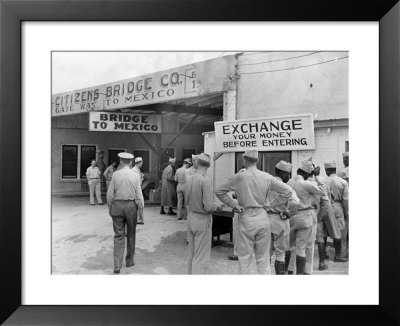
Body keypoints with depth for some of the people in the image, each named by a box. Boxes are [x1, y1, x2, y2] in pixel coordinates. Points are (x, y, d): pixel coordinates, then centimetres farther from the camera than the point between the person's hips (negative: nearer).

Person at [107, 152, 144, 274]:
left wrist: (110, 208, 10)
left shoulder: (115, 174, -4)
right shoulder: (135, 175, -4)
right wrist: (141, 207, 5)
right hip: (131, 206, 0)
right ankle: (129, 260, 28)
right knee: (131, 234, 15)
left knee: (119, 236, 5)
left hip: (117, 205, 0)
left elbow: (110, 194, -1)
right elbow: (138, 194, -4)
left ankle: (117, 265, 1)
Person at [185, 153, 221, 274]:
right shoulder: (205, 180, -20)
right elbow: (208, 206, -23)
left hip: (190, 218, 7)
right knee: (201, 257, 2)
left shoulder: (189, 180, 2)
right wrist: (216, 206, -3)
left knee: (191, 253, 20)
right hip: (202, 220, -7)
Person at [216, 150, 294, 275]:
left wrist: (233, 204, 2)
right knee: (263, 258, 14)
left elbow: (219, 191, -2)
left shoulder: (239, 177, -6)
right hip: (263, 218, 2)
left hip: (246, 219, -2)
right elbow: (287, 191, 1)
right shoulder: (267, 177, -1)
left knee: (244, 257, 10)